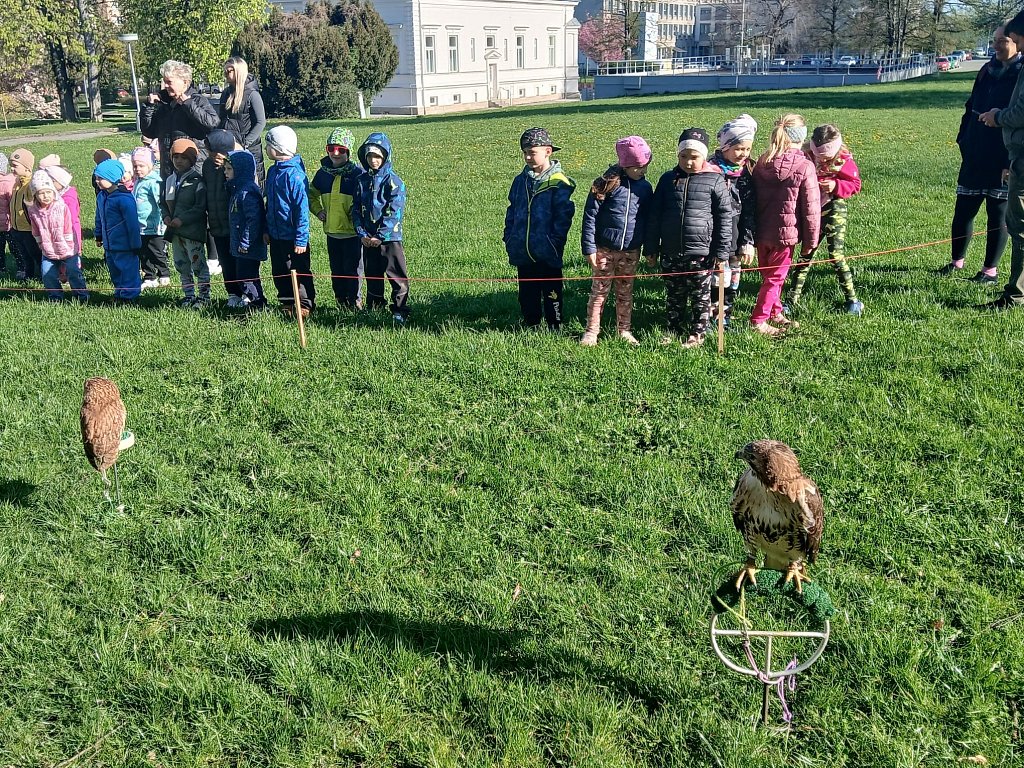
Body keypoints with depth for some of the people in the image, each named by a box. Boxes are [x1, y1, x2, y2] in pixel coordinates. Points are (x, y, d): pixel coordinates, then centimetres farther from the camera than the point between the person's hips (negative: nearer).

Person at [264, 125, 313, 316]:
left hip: (292, 236, -8)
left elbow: (302, 208, -19)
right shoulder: (273, 171, 8)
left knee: (299, 271, 3)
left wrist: (301, 239, -20)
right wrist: (267, 229, 14)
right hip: (276, 235, 8)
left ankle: (304, 304, 15)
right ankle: (287, 302, 26)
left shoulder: (295, 175, -18)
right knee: (279, 272, 14)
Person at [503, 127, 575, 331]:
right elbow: (512, 211, 16)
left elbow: (563, 216, -10)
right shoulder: (521, 180, 9)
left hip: (547, 253, -5)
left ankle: (555, 327, 18)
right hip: (523, 253, 5)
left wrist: (555, 242, -15)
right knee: (527, 292, 14)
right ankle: (530, 324, 27)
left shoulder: (558, 183, -9)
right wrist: (509, 238, 10)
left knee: (551, 292, 6)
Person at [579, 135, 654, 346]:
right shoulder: (606, 184, -10)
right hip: (605, 249, -3)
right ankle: (591, 331, 14)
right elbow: (590, 216, -9)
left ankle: (625, 331, 24)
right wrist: (589, 248, -12)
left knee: (625, 293, 13)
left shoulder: (645, 187, 4)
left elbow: (649, 218, 12)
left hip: (631, 251, 4)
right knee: (599, 291, 4)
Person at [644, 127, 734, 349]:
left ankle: (697, 333, 21)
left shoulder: (715, 180, -4)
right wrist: (651, 249, 7)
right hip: (670, 252, 3)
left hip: (701, 252, -3)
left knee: (700, 296, 8)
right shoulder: (668, 179, 6)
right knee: (674, 295, 14)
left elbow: (725, 217, -3)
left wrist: (722, 252, -7)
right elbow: (654, 216, 9)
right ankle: (675, 329, 29)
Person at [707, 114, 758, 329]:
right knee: (716, 277, -5)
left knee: (733, 278, 12)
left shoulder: (748, 171, 7)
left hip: (736, 236, 6)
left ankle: (725, 315, 27)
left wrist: (748, 241, 3)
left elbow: (750, 210, 8)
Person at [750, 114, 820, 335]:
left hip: (761, 231, 6)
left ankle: (775, 313, 35)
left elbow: (753, 197, 9)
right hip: (786, 232, -6)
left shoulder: (762, 163, 2)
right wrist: (811, 240, -2)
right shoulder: (804, 167, -14)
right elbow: (811, 208, -11)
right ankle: (758, 320, 7)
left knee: (768, 275, 20)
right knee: (775, 278, 6)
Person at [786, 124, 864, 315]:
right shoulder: (807, 156, -4)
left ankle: (852, 300, 4)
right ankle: (792, 300, 13)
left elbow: (855, 184, -6)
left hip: (835, 209, -4)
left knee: (836, 255, -9)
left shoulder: (844, 159, -11)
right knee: (805, 255, 6)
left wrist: (836, 186, -22)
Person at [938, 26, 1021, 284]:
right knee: (962, 211, 9)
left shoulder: (1020, 74, -10)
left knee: (997, 214, 4)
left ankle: (991, 270, 13)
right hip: (975, 156, 6)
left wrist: (1012, 162, -17)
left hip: (1003, 161, -6)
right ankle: (957, 261, 24)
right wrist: (964, 140, 10)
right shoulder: (988, 70, 10)